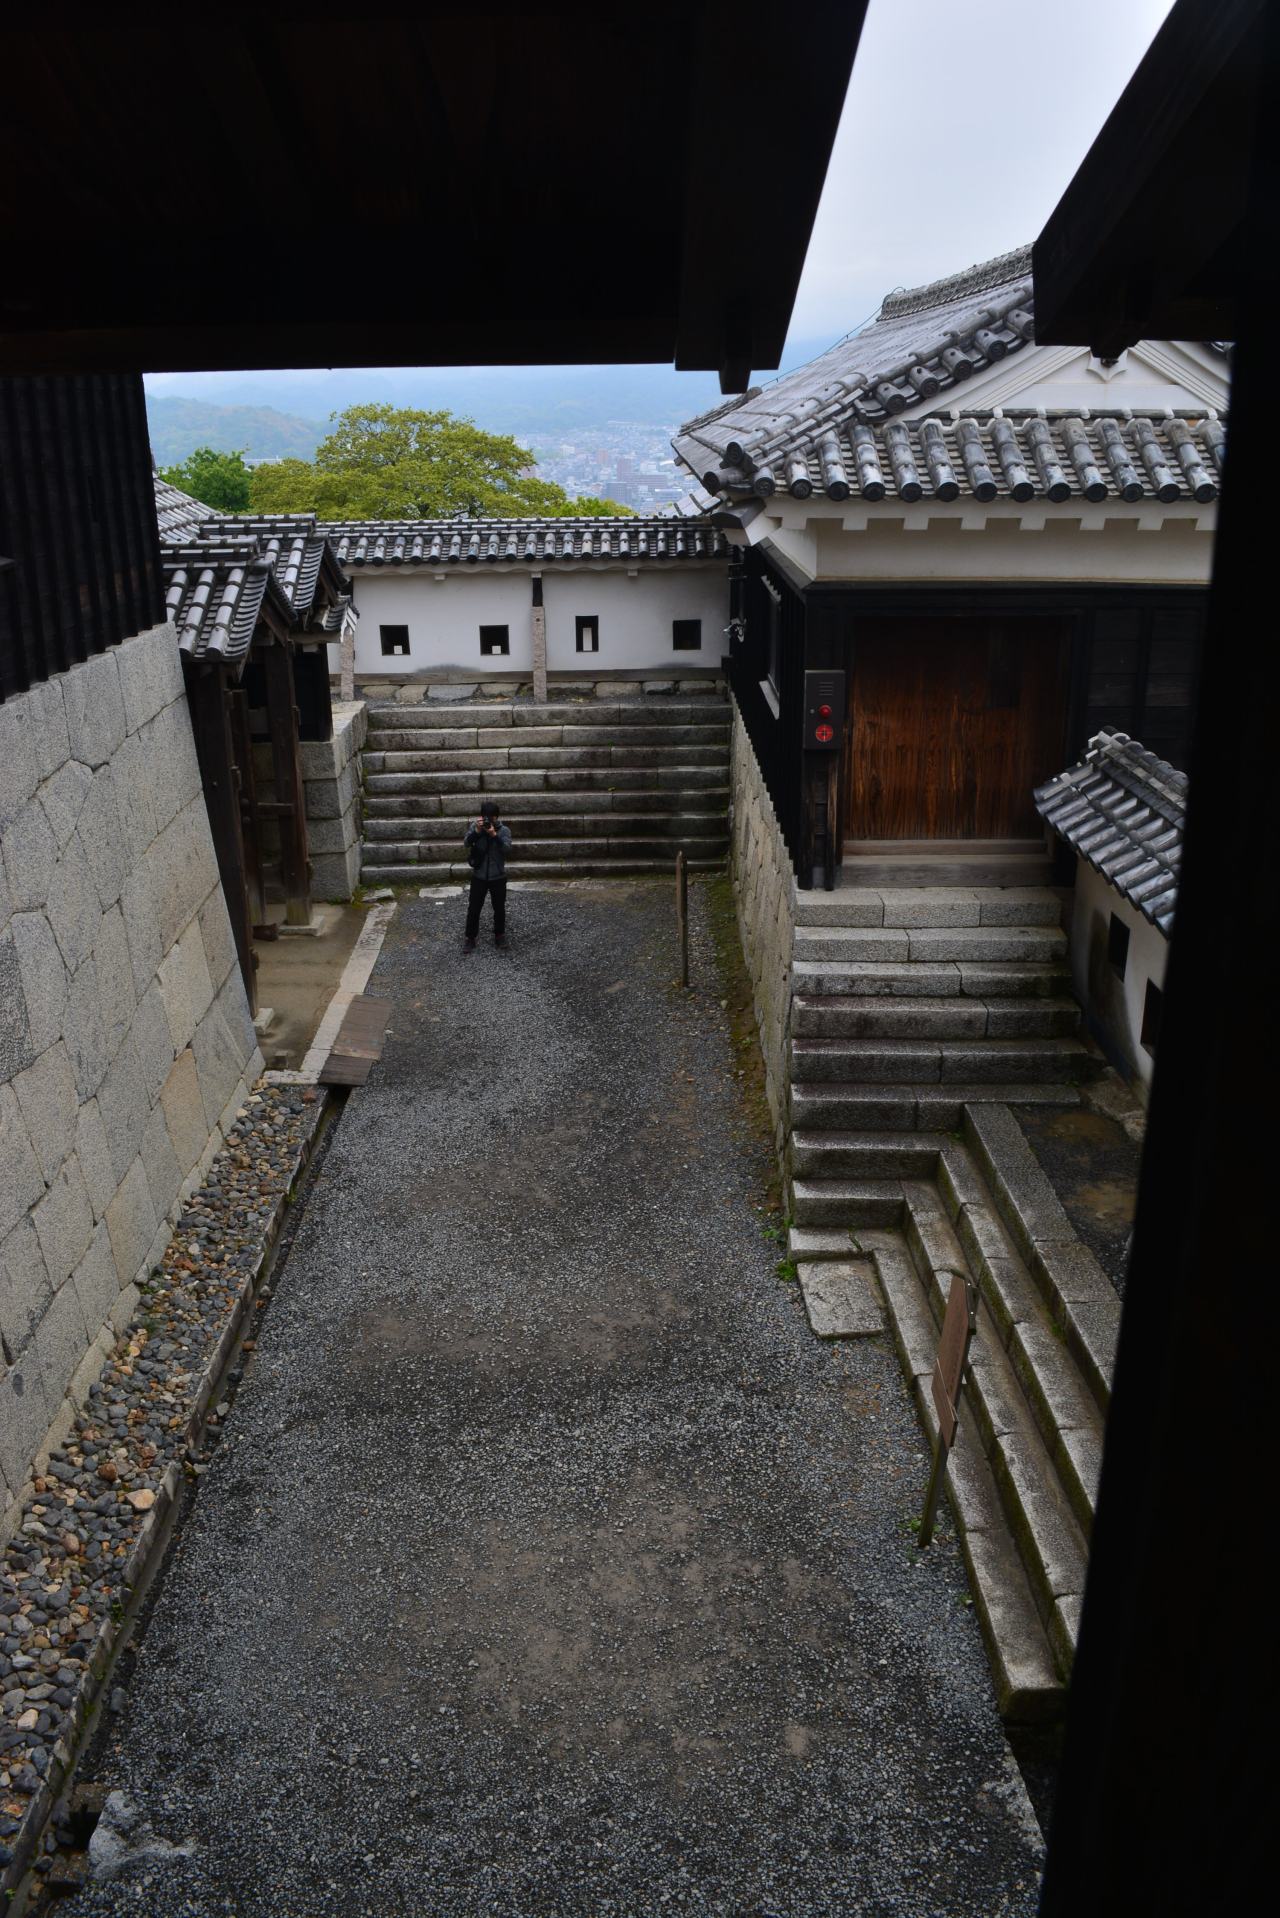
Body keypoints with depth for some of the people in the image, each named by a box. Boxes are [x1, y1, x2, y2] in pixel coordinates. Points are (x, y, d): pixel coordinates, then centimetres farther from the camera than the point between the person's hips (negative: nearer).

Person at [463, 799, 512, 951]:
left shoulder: (504, 830, -7)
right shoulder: (475, 826, -4)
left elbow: (507, 848, -21)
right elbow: (466, 843, -15)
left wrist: (494, 834, -33)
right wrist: (477, 831, -28)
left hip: (498, 876, 0)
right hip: (479, 876, 0)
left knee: (499, 908, 12)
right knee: (473, 908, 4)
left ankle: (499, 934, 31)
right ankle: (470, 937, 16)